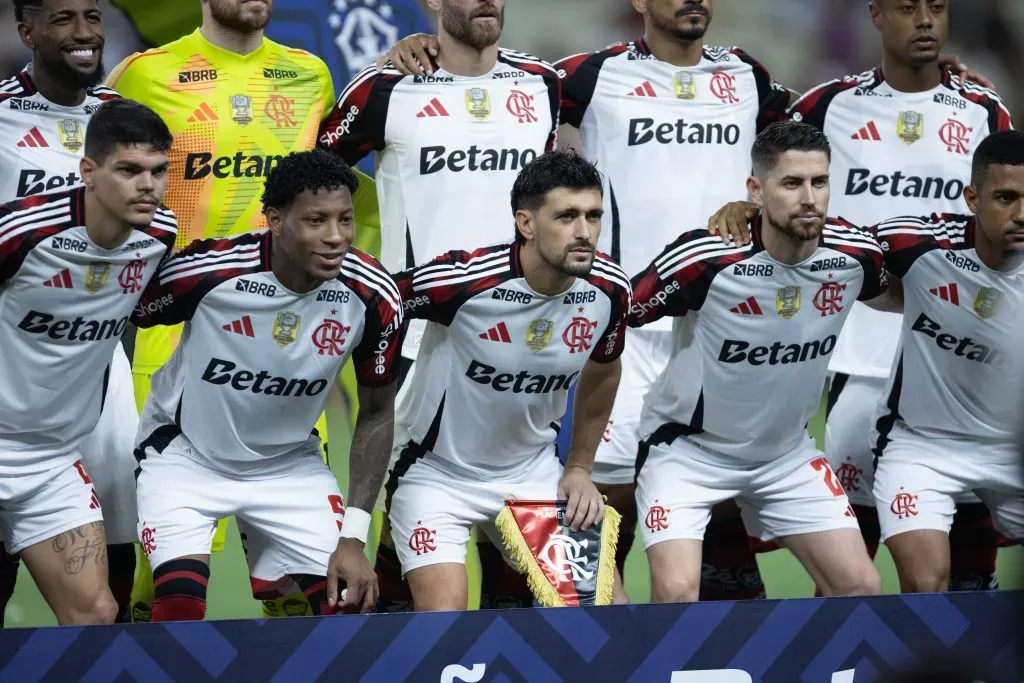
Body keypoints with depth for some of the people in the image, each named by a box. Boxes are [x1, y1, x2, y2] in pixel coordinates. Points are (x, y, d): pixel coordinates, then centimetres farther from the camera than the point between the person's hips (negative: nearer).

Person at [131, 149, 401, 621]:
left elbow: (376, 413, -4)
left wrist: (353, 535, -9)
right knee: (180, 606, -22)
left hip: (288, 462, 3)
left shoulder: (372, 297, -19)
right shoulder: (210, 271, -28)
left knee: (347, 605, -6)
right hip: (184, 452, -3)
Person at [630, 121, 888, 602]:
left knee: (861, 588, 0)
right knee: (676, 595, -21)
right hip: (688, 447, -5)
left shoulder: (855, 253, -14)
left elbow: (894, 295, 12)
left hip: (787, 452, 5)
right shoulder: (704, 258, -28)